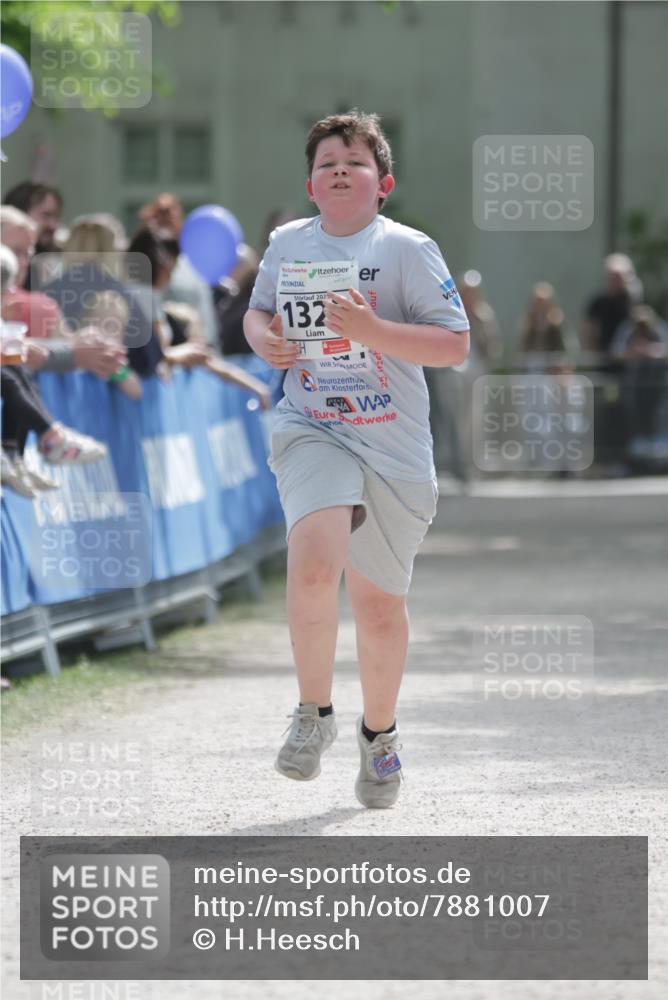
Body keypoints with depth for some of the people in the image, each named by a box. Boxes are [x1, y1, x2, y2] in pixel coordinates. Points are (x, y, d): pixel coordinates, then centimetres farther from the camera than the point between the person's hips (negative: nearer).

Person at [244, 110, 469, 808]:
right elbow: (257, 310, 23)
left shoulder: (407, 249, -5)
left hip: (394, 446, -1)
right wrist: (264, 340, 0)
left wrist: (372, 331, -22)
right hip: (312, 431, 1)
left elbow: (455, 345, -9)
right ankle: (314, 711, -6)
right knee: (315, 562, -26)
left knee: (378, 601, 9)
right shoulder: (287, 243, 6)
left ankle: (379, 731, 34)